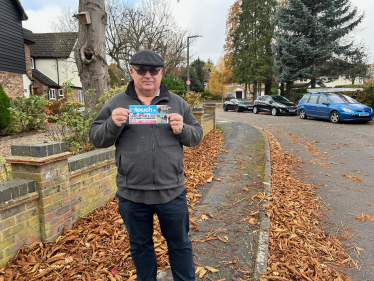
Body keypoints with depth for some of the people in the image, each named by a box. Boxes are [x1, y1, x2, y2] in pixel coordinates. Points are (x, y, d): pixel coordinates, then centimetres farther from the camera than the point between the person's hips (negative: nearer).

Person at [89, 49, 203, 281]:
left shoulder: (178, 103, 4)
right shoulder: (117, 103, 2)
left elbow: (197, 135, 6)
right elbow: (97, 138, 3)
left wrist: (182, 129, -15)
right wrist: (113, 124, -17)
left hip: (172, 192, 0)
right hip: (132, 193, 1)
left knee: (180, 244, 18)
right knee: (140, 246, 21)